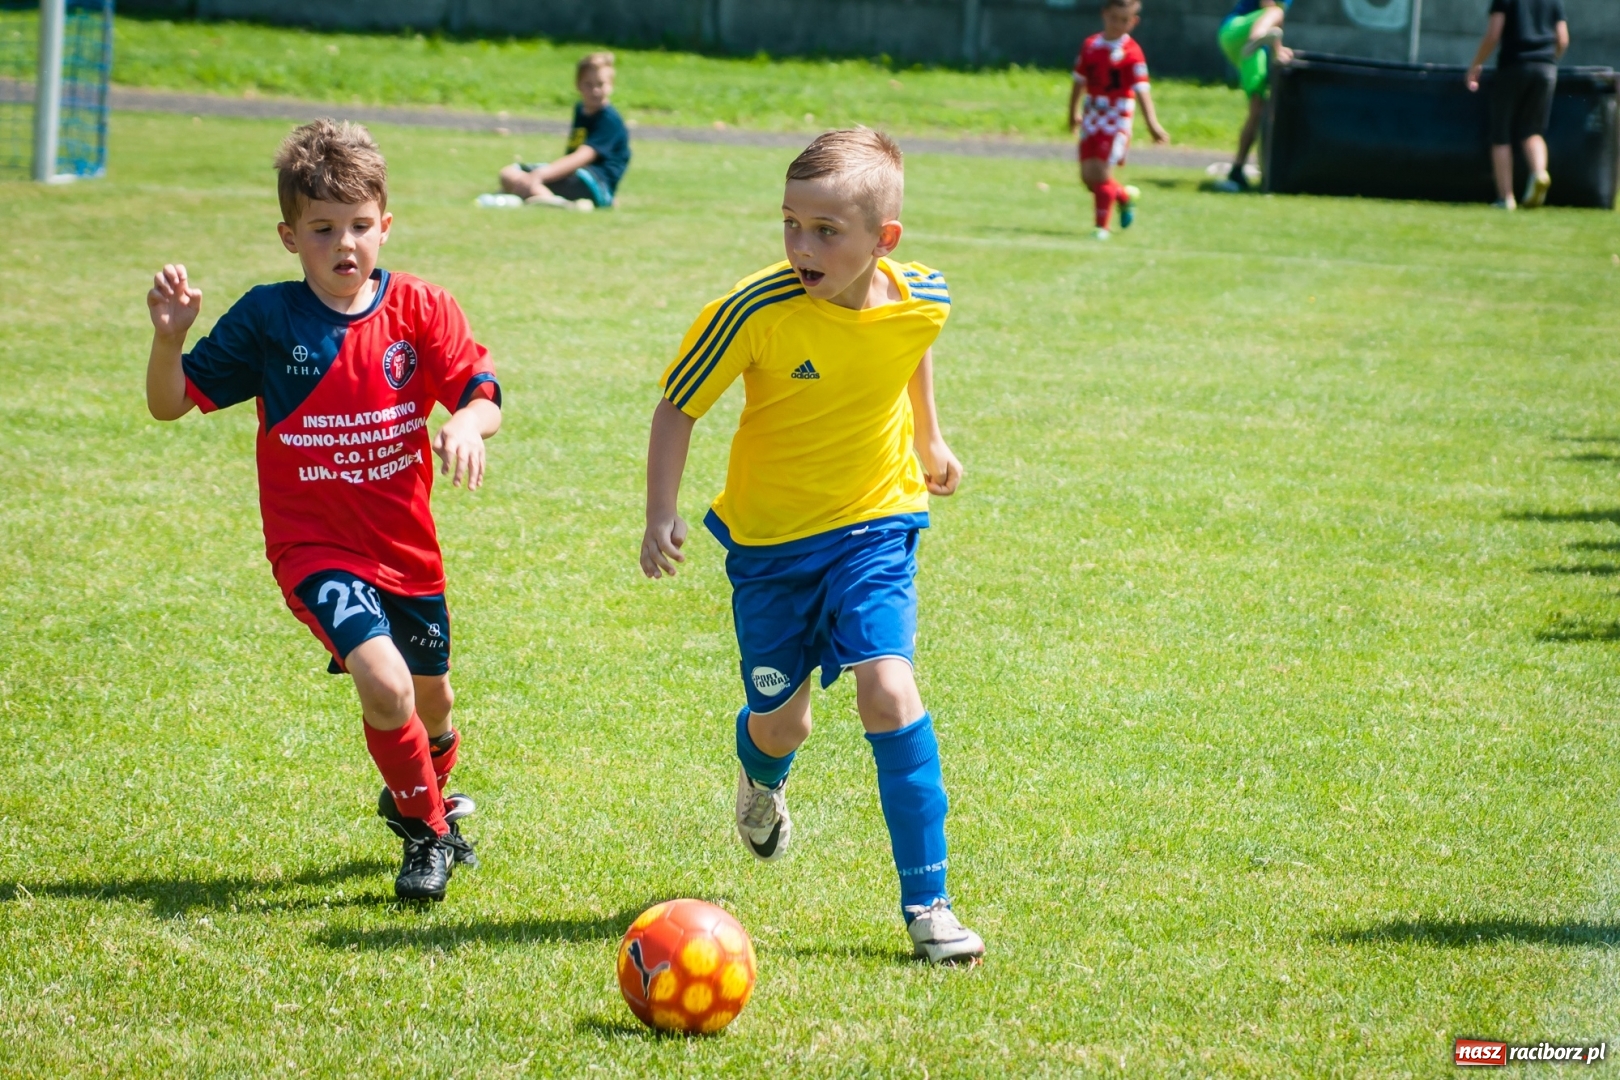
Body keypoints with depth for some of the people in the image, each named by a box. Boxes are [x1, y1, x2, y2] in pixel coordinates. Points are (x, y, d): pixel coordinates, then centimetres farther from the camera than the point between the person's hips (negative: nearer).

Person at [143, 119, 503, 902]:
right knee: (383, 683, -24)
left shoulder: (419, 309, -5)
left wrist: (467, 423, -34)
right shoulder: (266, 320, -9)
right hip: (314, 546, -3)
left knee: (431, 698, 20)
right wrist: (168, 337, -25)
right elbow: (171, 403, -5)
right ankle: (427, 834, 0)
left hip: (406, 545, 4)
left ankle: (422, 799, 55)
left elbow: (481, 396, -10)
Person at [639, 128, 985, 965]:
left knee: (887, 691, -20)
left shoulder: (923, 304, -15)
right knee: (779, 722, 11)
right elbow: (677, 404, -12)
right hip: (769, 536, 0)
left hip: (874, 526, 0)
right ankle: (760, 777, 52)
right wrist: (660, 516, -19)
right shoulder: (758, 311, -24)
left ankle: (927, 901, -12)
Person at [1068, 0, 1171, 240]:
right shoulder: (1090, 46, 5)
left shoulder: (1132, 53, -12)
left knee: (1102, 172, -11)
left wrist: (1152, 123, -26)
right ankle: (1125, 196, 33)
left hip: (1116, 119, -6)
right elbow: (1079, 81, 16)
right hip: (1093, 118, 6)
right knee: (1088, 175, 7)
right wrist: (1073, 113, 23)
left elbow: (1141, 90, -18)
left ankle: (1102, 226, 1)